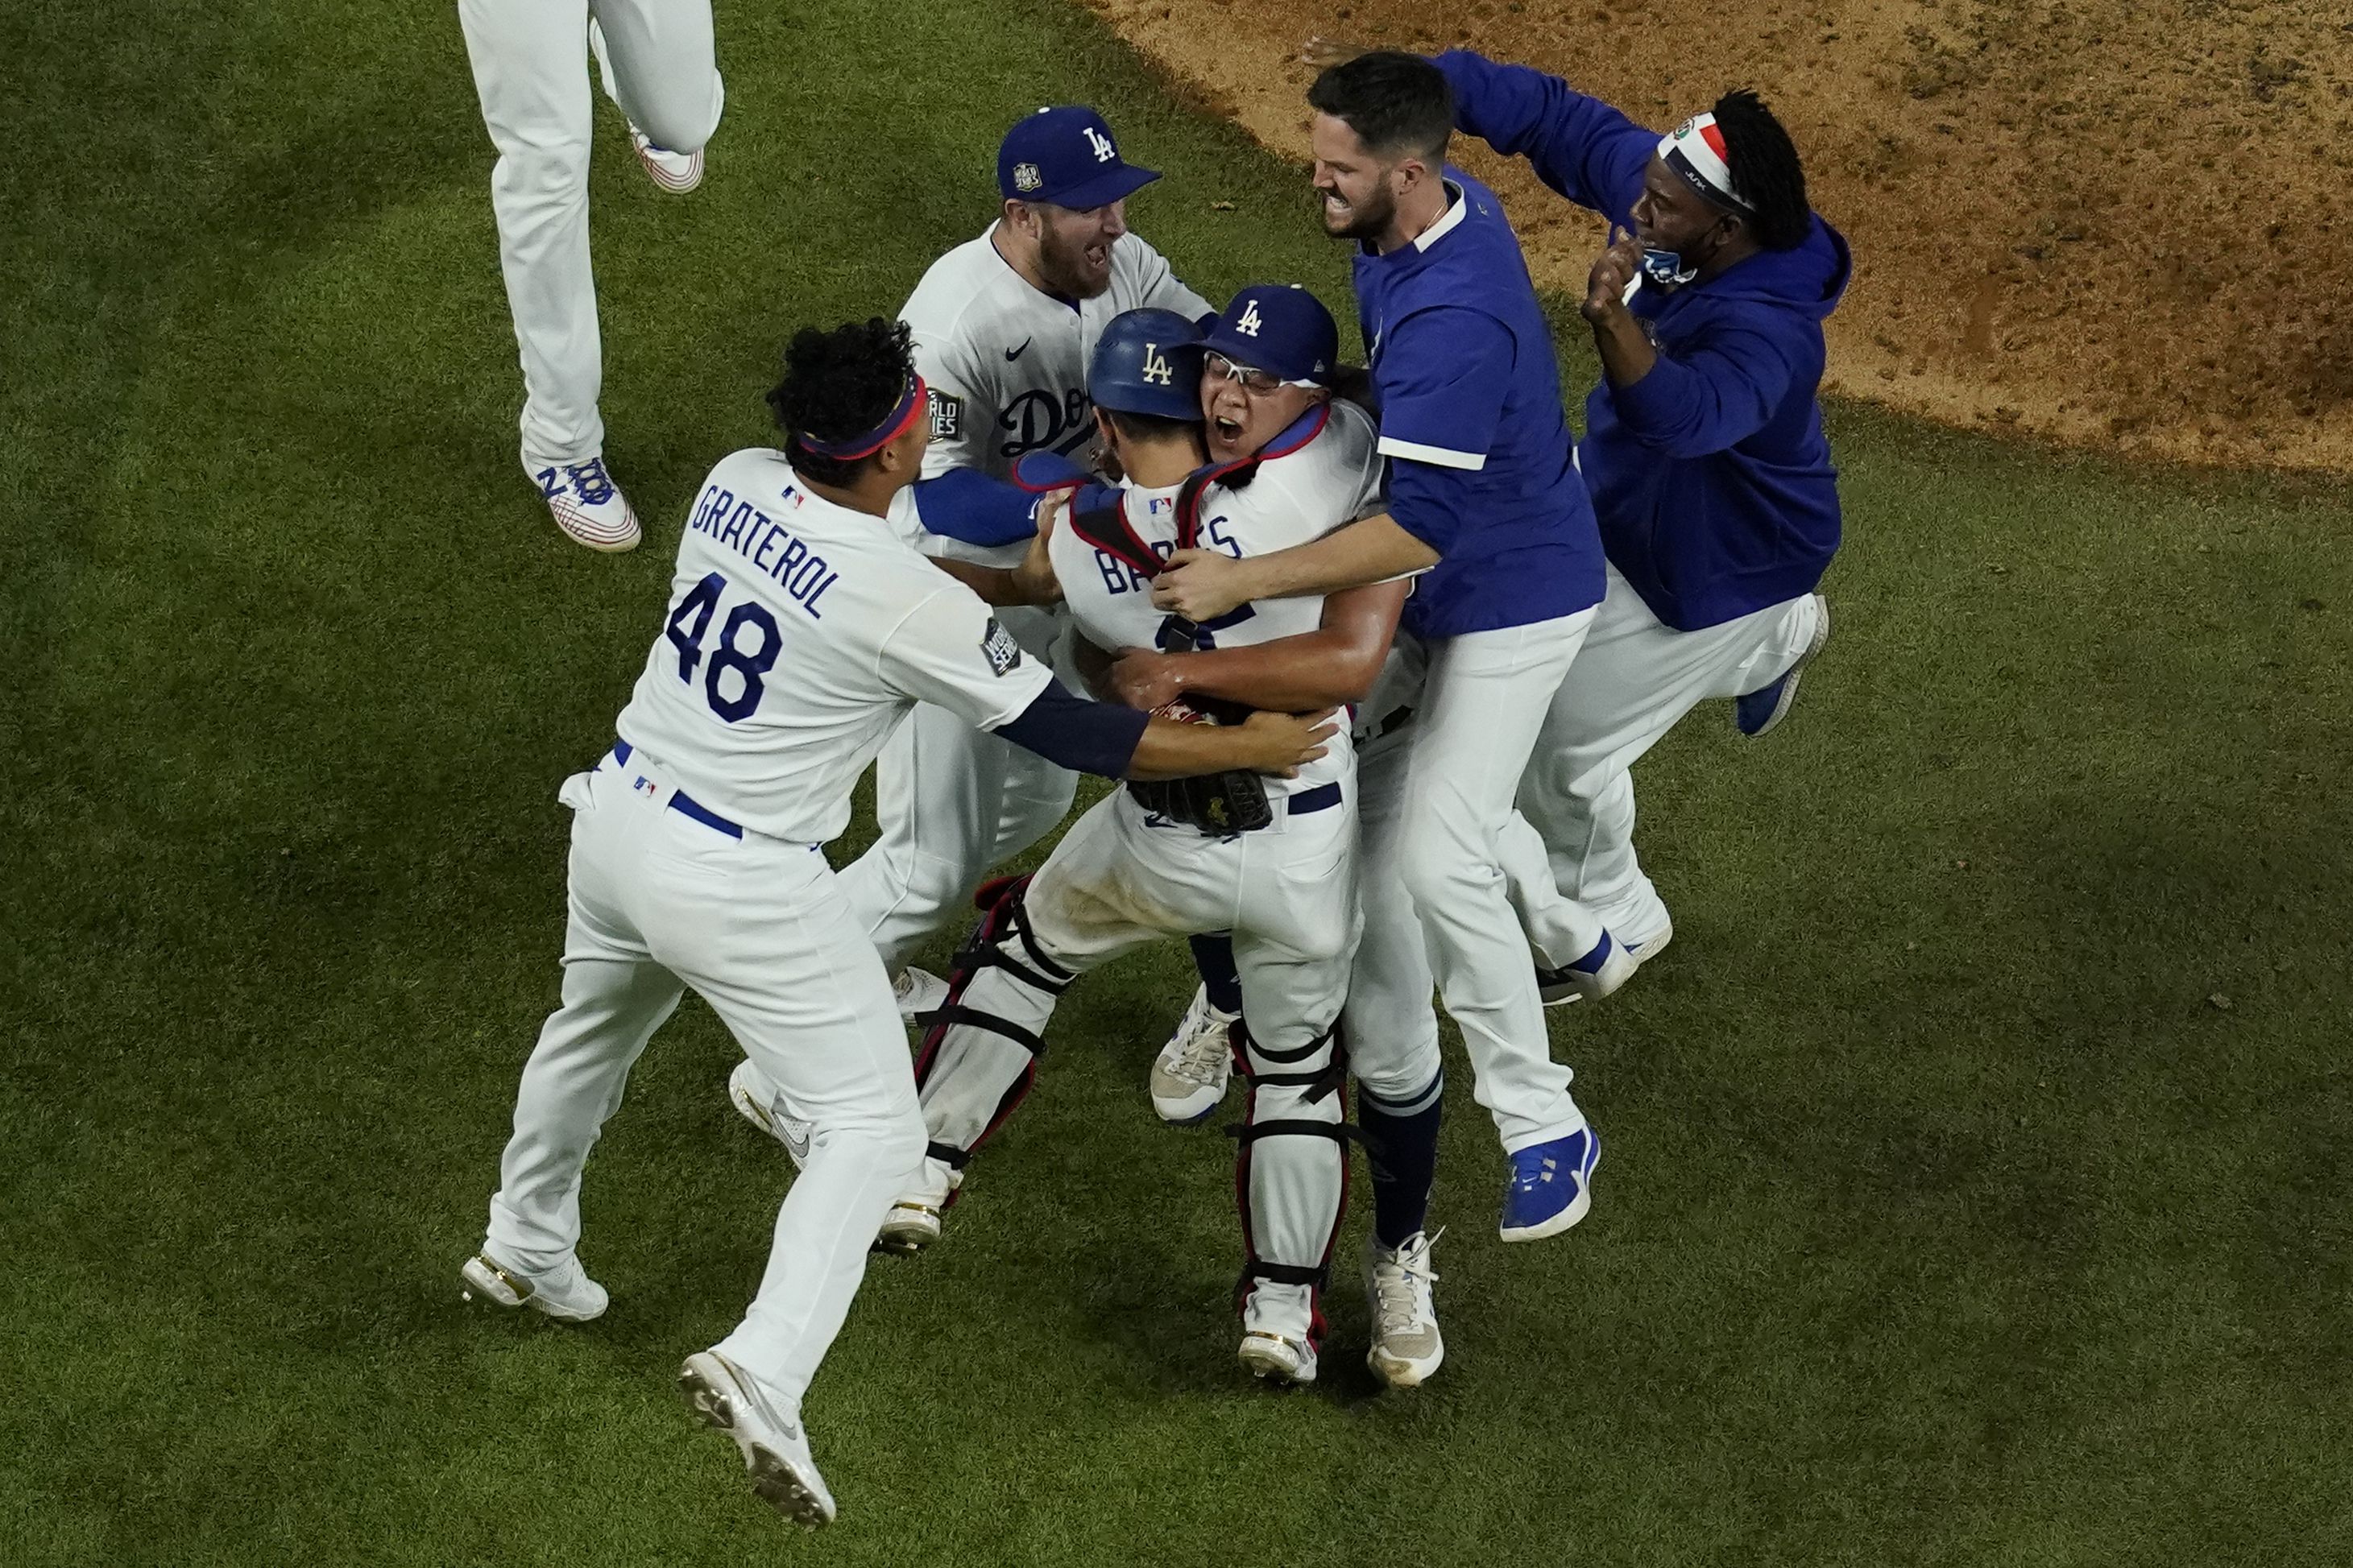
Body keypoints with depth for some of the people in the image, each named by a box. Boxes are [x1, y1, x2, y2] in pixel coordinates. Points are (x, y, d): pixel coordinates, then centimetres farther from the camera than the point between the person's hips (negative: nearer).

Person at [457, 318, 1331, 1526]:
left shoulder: (738, 484, -5)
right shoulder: (911, 605, -24)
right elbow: (1071, 735, -15)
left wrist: (1024, 581, 17)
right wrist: (1244, 746, -4)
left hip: (616, 816, 7)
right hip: (739, 884, -7)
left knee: (594, 1028, 35)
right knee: (872, 1129, 2)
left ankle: (525, 1250, 56)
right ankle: (764, 1370, -16)